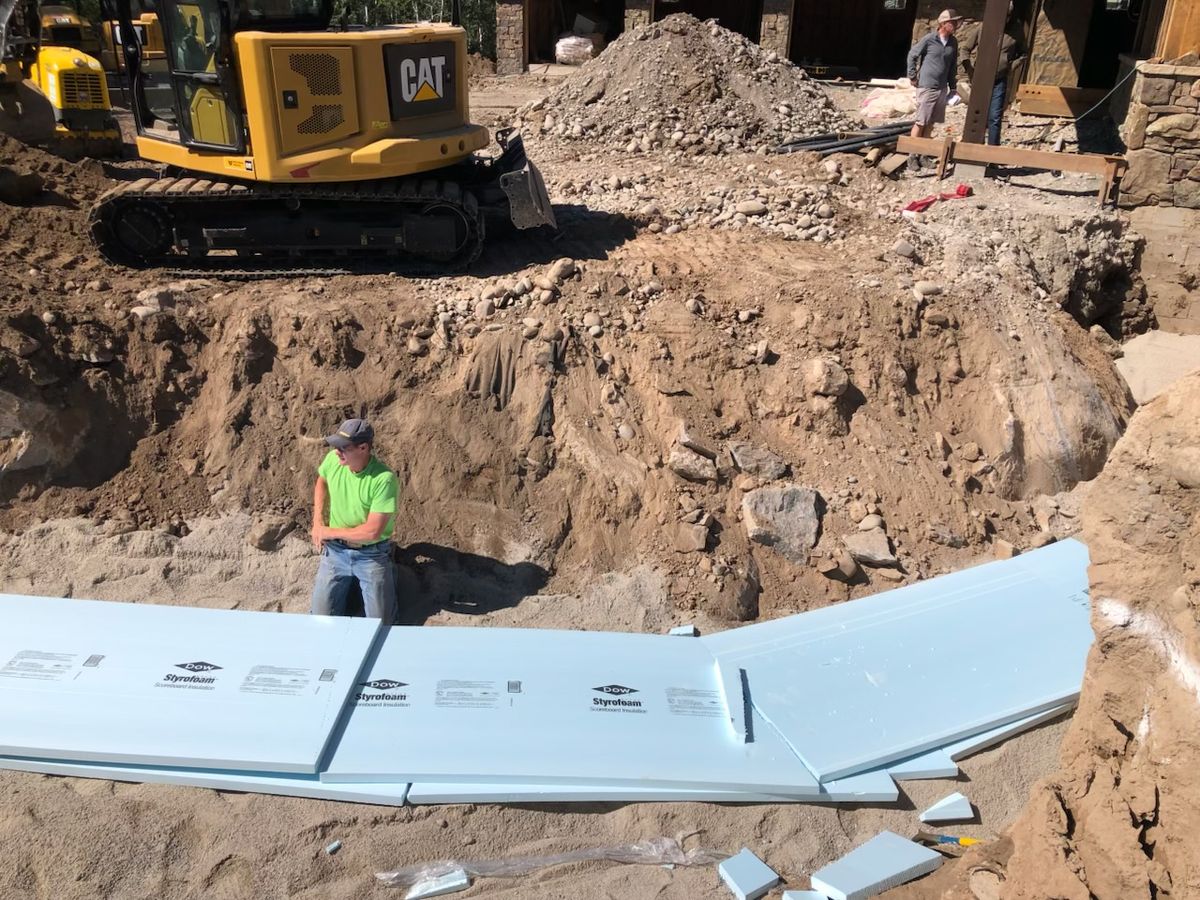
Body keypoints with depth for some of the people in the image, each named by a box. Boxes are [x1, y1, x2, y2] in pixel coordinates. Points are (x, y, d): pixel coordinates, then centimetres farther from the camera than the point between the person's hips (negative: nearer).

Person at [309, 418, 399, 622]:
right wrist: (317, 522, 6)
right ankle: (348, 582, 29)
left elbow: (372, 531, -25)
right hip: (336, 550, 4)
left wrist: (330, 532, -13)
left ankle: (386, 576, 25)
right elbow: (321, 482, 15)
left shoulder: (384, 479, -27)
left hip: (372, 555, -4)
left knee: (381, 622, -3)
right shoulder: (333, 459, -11)